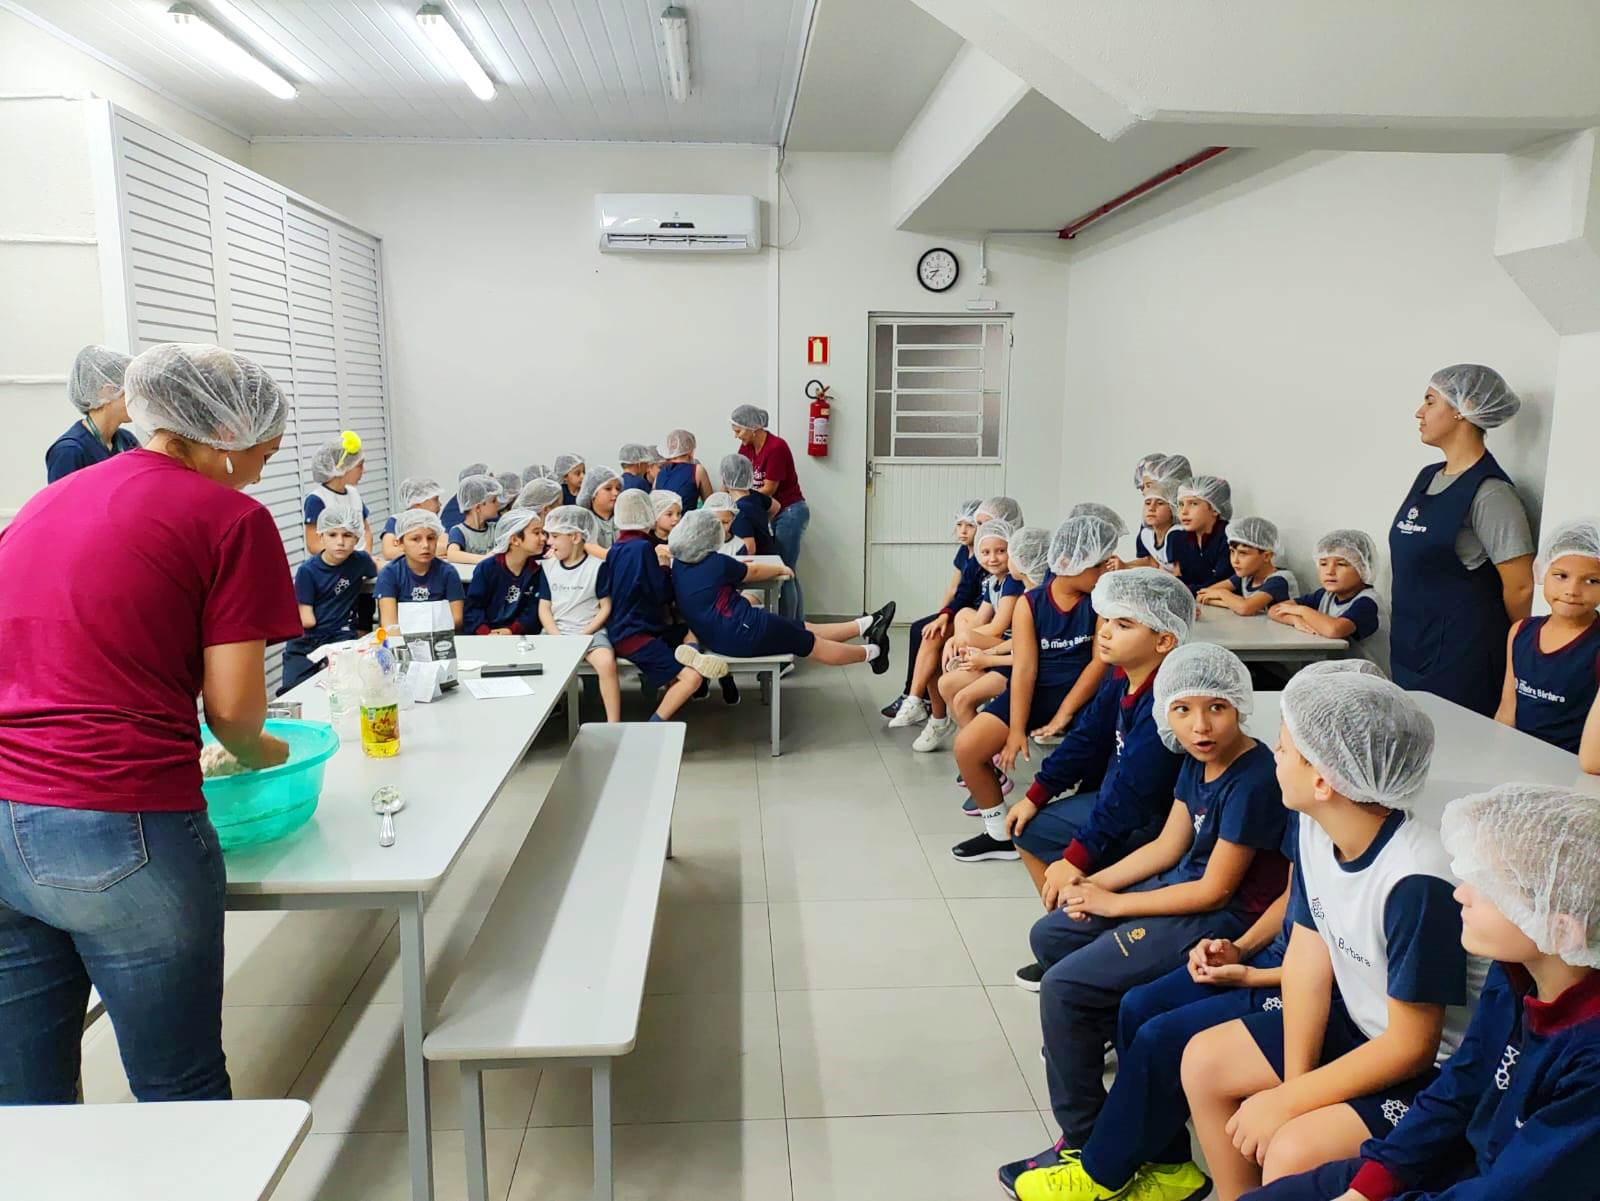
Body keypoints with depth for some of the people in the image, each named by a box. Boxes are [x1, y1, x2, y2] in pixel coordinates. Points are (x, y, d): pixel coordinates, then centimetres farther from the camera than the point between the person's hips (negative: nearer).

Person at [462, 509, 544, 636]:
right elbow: (473, 607, -3)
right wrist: (486, 633, -19)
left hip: (517, 637, 2)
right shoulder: (486, 568, 0)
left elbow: (533, 611, 2)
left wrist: (512, 630, -14)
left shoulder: (536, 571, 6)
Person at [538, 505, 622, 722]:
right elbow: (544, 608, 9)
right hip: (556, 631, 4)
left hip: (590, 631, -4)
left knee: (607, 663, -33)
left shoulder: (598, 566, -2)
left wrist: (583, 635, -12)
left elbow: (605, 607, -2)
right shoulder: (548, 567, 10)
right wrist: (558, 638, -8)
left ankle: (613, 725, -27)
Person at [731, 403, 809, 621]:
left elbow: (769, 489, -17)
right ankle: (799, 625, 21)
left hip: (790, 511, -9)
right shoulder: (747, 447, 5)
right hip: (776, 512, 9)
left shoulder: (776, 447, -19)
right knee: (789, 573, 13)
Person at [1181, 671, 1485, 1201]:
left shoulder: (1415, 881, -34)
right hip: (1363, 1025, 8)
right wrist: (1295, 1078, -10)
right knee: (1205, 1060, 7)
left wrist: (1286, 1101, -20)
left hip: (1437, 1067, -8)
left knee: (1293, 1151, -24)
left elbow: (1412, 1046, -26)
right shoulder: (1315, 828, -11)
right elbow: (1309, 950, -3)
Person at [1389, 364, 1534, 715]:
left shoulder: (1489, 492, -15)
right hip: (1410, 651, 8)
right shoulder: (1427, 477, 11)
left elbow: (1520, 588, -14)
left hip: (1460, 659, -8)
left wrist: (1513, 650, 0)